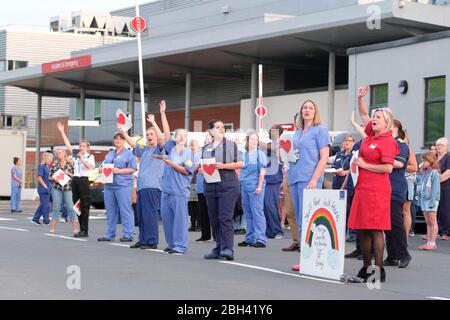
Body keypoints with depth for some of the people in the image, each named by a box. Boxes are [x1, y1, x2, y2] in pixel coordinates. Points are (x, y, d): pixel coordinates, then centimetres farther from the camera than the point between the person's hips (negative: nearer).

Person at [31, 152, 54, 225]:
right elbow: (39, 178, -17)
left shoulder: (48, 167, 15)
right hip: (43, 189, -9)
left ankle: (35, 219, 19)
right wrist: (45, 186, -18)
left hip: (47, 189, 9)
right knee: (46, 205, -5)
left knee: (43, 205, 12)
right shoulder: (42, 167, -11)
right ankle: (46, 221, 2)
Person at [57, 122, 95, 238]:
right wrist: (62, 131, 12)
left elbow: (89, 166, -15)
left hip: (84, 180, -6)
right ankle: (82, 229, 10)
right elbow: (68, 144, 15)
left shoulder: (90, 156, 2)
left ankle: (85, 231, -6)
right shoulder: (76, 155, 15)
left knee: (84, 206, -7)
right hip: (75, 179, 6)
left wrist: (81, 158, -20)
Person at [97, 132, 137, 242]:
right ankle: (109, 235, 15)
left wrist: (118, 171, -15)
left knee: (125, 211, -8)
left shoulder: (128, 153, 2)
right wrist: (102, 170, 4)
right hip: (109, 185, 6)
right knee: (110, 211, 9)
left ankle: (127, 235, -6)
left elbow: (132, 169, -6)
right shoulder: (109, 154, 21)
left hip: (123, 185, -6)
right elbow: (105, 166, 26)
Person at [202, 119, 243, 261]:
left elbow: (240, 164, 0)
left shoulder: (231, 145, 5)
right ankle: (218, 249, 12)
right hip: (210, 186, 5)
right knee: (214, 219, 6)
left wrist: (224, 166, -13)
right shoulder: (206, 148, 18)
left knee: (225, 217, -13)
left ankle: (227, 249, -18)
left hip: (228, 186, -5)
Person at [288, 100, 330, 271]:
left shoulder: (320, 130, 0)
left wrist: (314, 179, -17)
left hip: (309, 179, -7)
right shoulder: (297, 133, 20)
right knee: (300, 220, 6)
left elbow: (324, 158, -7)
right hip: (295, 178, 7)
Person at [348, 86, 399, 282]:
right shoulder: (372, 134, 14)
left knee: (375, 229, -8)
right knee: (361, 229, 9)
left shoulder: (387, 141, -10)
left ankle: (379, 270, -6)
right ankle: (366, 268, 17)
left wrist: (364, 165, -11)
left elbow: (388, 168, -18)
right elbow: (363, 115, 30)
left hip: (376, 189, -9)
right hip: (362, 186, 9)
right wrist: (360, 98, 17)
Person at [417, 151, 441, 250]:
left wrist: (432, 201, -20)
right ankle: (428, 242, 10)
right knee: (428, 222, 9)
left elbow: (435, 188, -15)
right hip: (424, 199, 8)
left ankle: (432, 243, -4)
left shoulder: (434, 173, -10)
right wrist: (420, 197, 13)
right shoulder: (425, 173, 15)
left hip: (431, 200, -8)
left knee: (432, 221, -5)